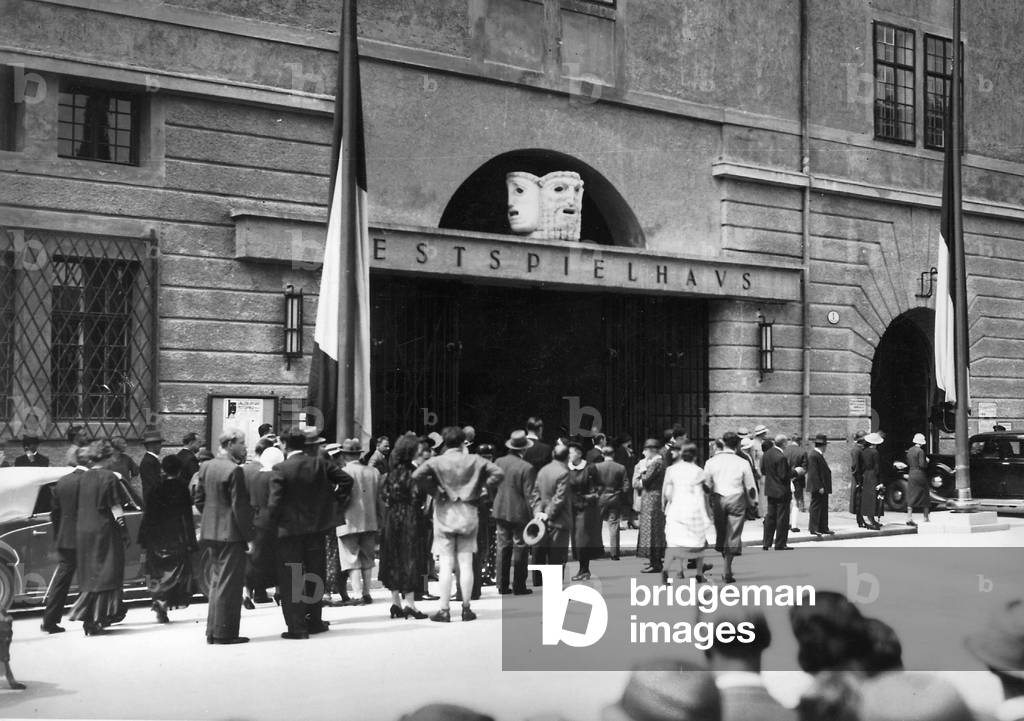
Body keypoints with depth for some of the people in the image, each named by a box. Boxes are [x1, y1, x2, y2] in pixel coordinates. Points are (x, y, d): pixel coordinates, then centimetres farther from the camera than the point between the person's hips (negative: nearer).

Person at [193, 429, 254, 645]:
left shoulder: (205, 467, 7)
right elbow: (240, 507, -17)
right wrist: (248, 537, -12)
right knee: (229, 584, 0)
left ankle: (213, 631, 21)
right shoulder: (234, 470, -17)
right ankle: (224, 633, 3)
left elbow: (198, 499, 12)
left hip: (209, 533, 8)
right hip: (230, 534, -8)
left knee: (215, 583, 16)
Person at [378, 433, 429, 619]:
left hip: (391, 520, 7)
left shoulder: (391, 472, 7)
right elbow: (416, 497, -16)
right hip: (409, 520, -7)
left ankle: (396, 603, 13)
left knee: (394, 560, 10)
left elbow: (384, 495, 8)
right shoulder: (411, 471, -14)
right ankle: (409, 602, -5)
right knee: (410, 559, -2)